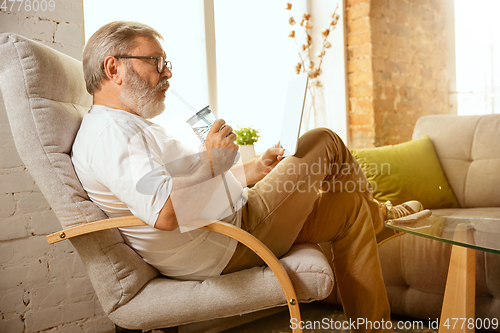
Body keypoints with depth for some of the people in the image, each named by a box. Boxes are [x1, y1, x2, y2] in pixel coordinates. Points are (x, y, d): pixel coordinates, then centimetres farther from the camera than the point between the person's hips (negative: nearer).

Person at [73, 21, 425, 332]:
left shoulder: (130, 126, 17)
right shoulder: (108, 133, -20)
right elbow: (165, 212, -36)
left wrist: (255, 169, 14)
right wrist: (212, 161, -21)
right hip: (231, 247, -11)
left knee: (351, 207, 14)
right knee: (323, 141, 1)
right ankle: (377, 213, 31)